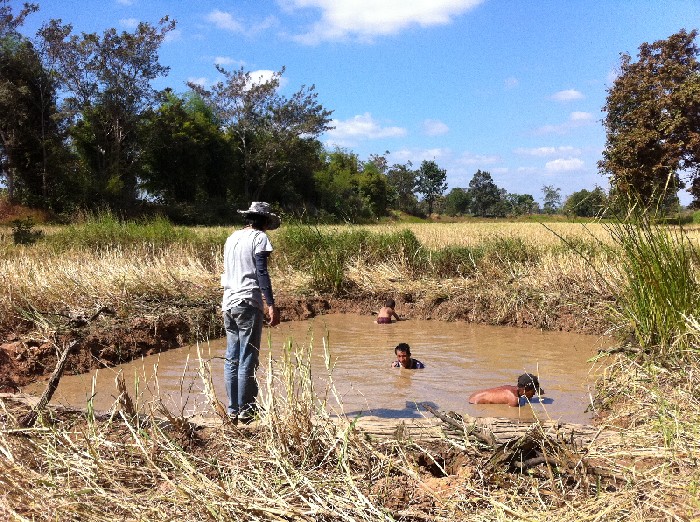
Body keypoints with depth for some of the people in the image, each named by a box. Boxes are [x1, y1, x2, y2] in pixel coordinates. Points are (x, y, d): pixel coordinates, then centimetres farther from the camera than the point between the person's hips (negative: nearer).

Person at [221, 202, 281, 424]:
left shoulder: (232, 237, 18)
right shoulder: (259, 237, -4)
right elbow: (262, 273, -14)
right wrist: (271, 305, -17)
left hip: (229, 303, 7)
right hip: (248, 303, -7)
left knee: (232, 359, 9)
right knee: (247, 360, -3)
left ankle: (233, 410, 12)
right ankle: (245, 410, 0)